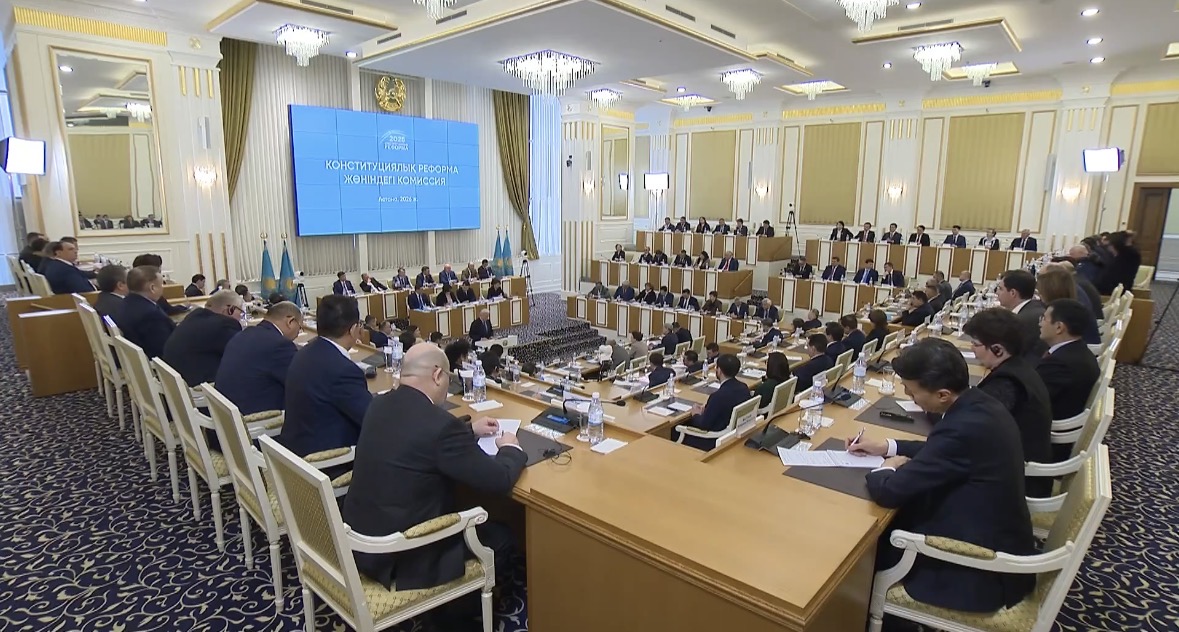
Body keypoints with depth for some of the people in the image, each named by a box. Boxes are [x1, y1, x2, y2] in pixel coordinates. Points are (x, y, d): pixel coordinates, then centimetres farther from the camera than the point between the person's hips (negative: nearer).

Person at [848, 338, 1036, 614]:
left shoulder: (963, 428, -33)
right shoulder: (980, 404, -5)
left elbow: (888, 491, -29)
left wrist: (888, 467, -8)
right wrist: (887, 447, 10)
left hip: (984, 570, -8)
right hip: (999, 543, 8)